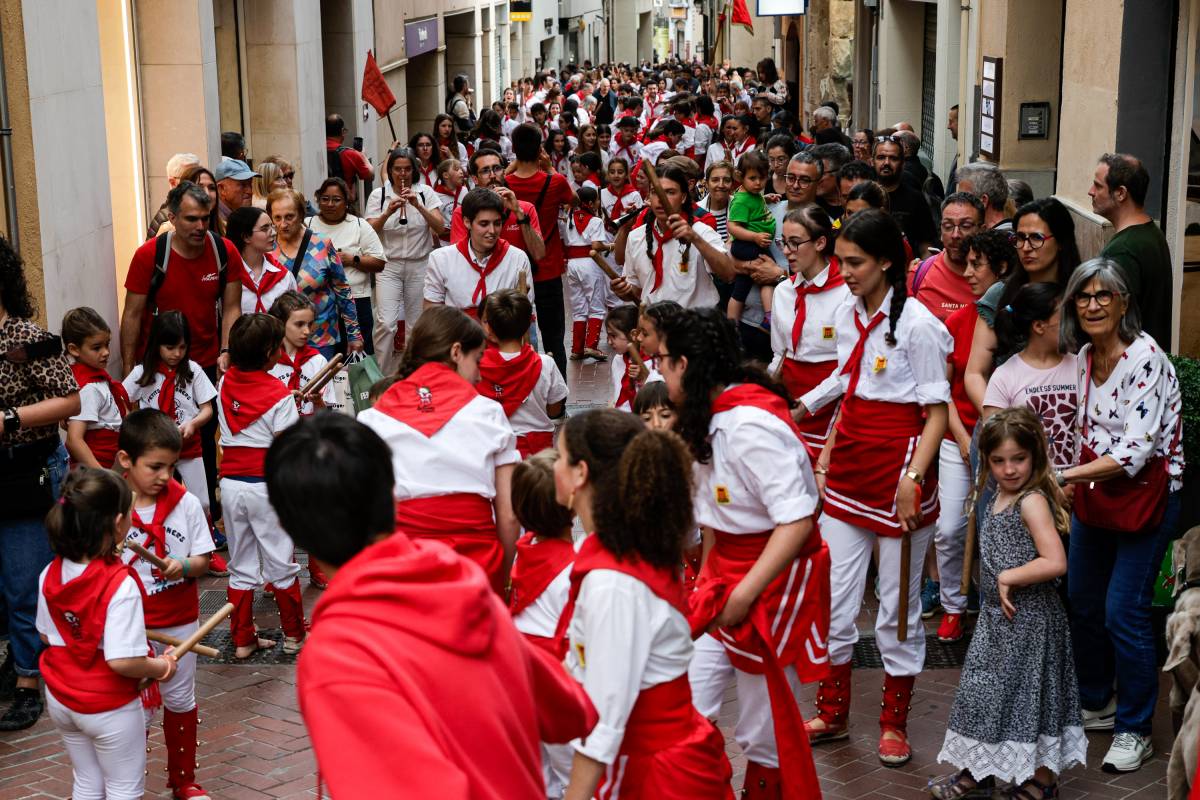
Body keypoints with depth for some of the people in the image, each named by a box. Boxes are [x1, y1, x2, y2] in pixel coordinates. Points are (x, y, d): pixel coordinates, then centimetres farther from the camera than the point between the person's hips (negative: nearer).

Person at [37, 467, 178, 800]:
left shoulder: (50, 575, -9)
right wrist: (161, 668, -13)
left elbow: (48, 636, 4)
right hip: (109, 708, -6)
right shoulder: (120, 585, -29)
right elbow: (121, 660, -29)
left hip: (60, 699, 6)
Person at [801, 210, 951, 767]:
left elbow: (937, 412, -11)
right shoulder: (848, 316, 8)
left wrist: (914, 478, -19)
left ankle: (894, 722, 21)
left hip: (899, 464, -6)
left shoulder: (917, 325, -12)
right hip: (849, 465, 6)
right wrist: (825, 459, 12)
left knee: (898, 606, 5)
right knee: (831, 597, 8)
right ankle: (832, 713, 23)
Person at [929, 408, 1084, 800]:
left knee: (1027, 692, 3)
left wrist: (1007, 578, -20)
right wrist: (994, 590, 7)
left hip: (1028, 616, -8)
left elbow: (1055, 563, -26)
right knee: (984, 690, 16)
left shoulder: (1033, 501, -18)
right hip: (997, 613, 8)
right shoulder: (998, 497, 7)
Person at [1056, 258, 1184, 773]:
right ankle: (1096, 705, 34)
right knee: (1081, 602, 14)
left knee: (1123, 613, -7)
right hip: (1094, 492, 8)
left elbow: (1136, 450, -24)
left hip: (1145, 495, -8)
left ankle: (1134, 731, 9)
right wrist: (1072, 481, 10)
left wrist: (1068, 475, -26)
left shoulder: (1145, 358, -19)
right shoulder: (1084, 356, 4)